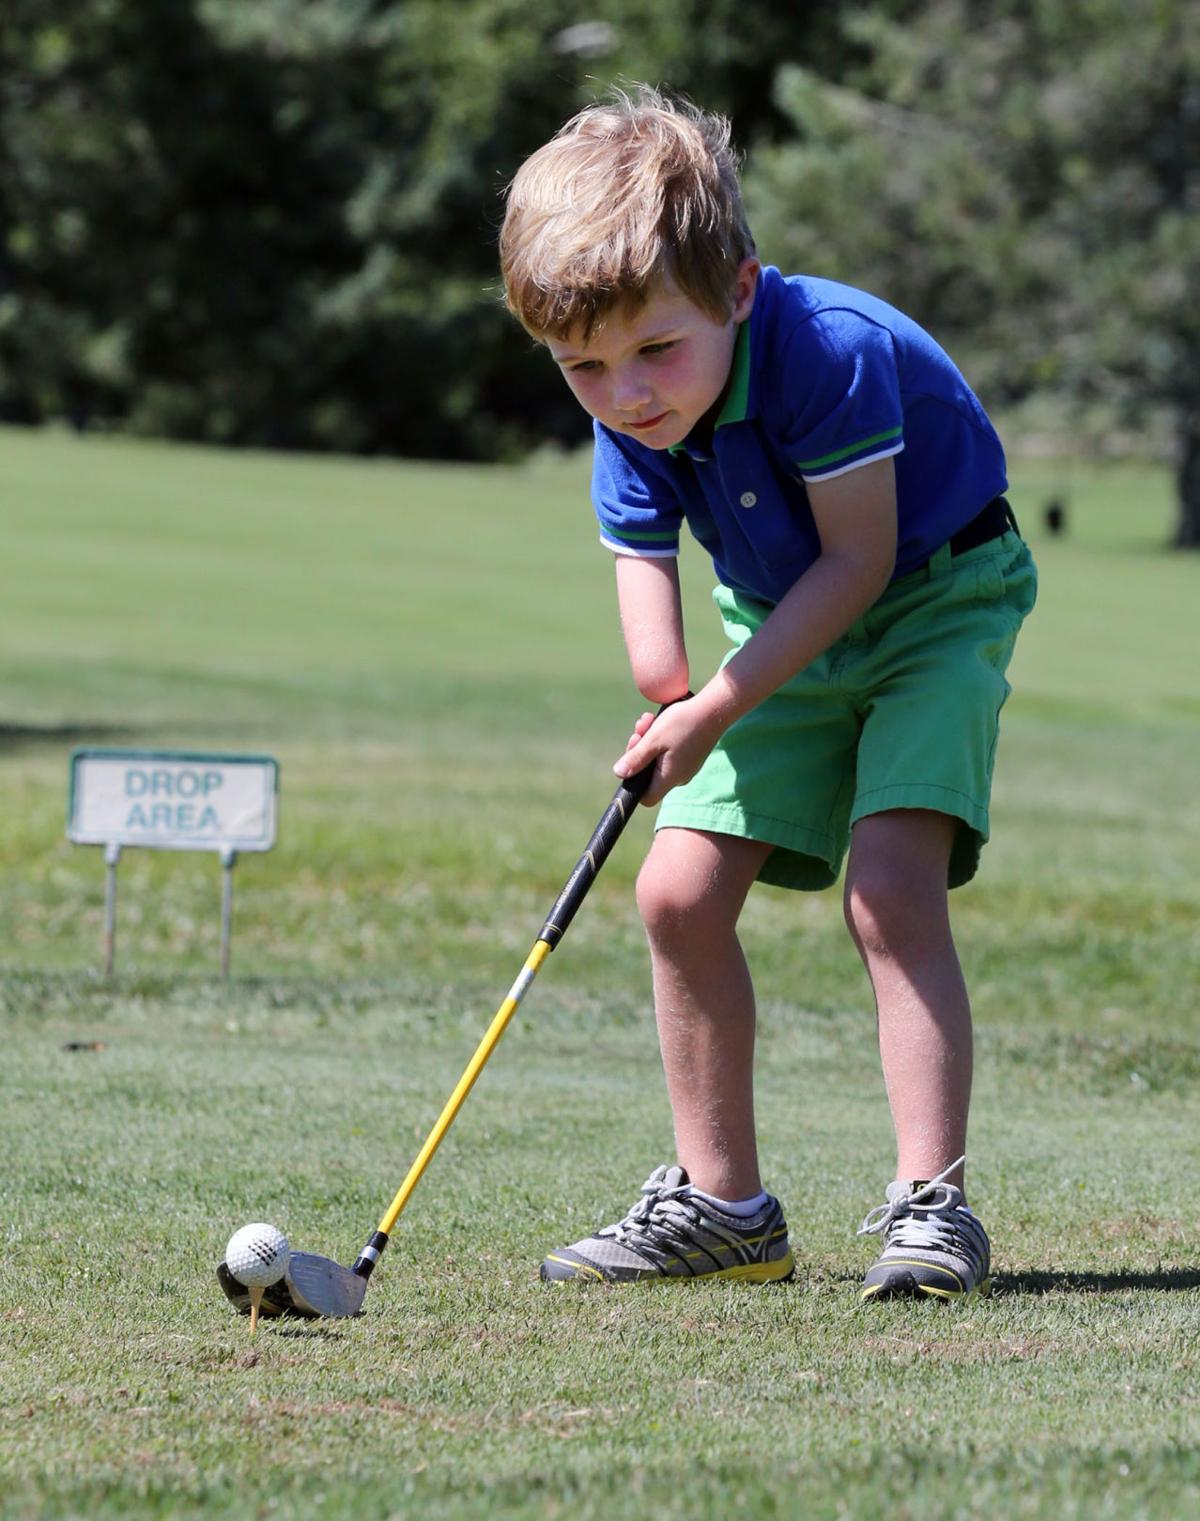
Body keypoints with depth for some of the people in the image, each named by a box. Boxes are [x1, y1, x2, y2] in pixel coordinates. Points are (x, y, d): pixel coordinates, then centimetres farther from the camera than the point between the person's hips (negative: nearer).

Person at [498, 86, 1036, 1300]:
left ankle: (930, 1201, -19)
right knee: (678, 892, -1)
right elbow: (643, 556, -4)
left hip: (935, 596, -6)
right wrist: (662, 679, -27)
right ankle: (720, 1202, 11)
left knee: (890, 884, -24)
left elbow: (859, 560, -28)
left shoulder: (830, 349, -34)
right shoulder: (628, 417, -14)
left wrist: (719, 709, -29)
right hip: (783, 624, 7)